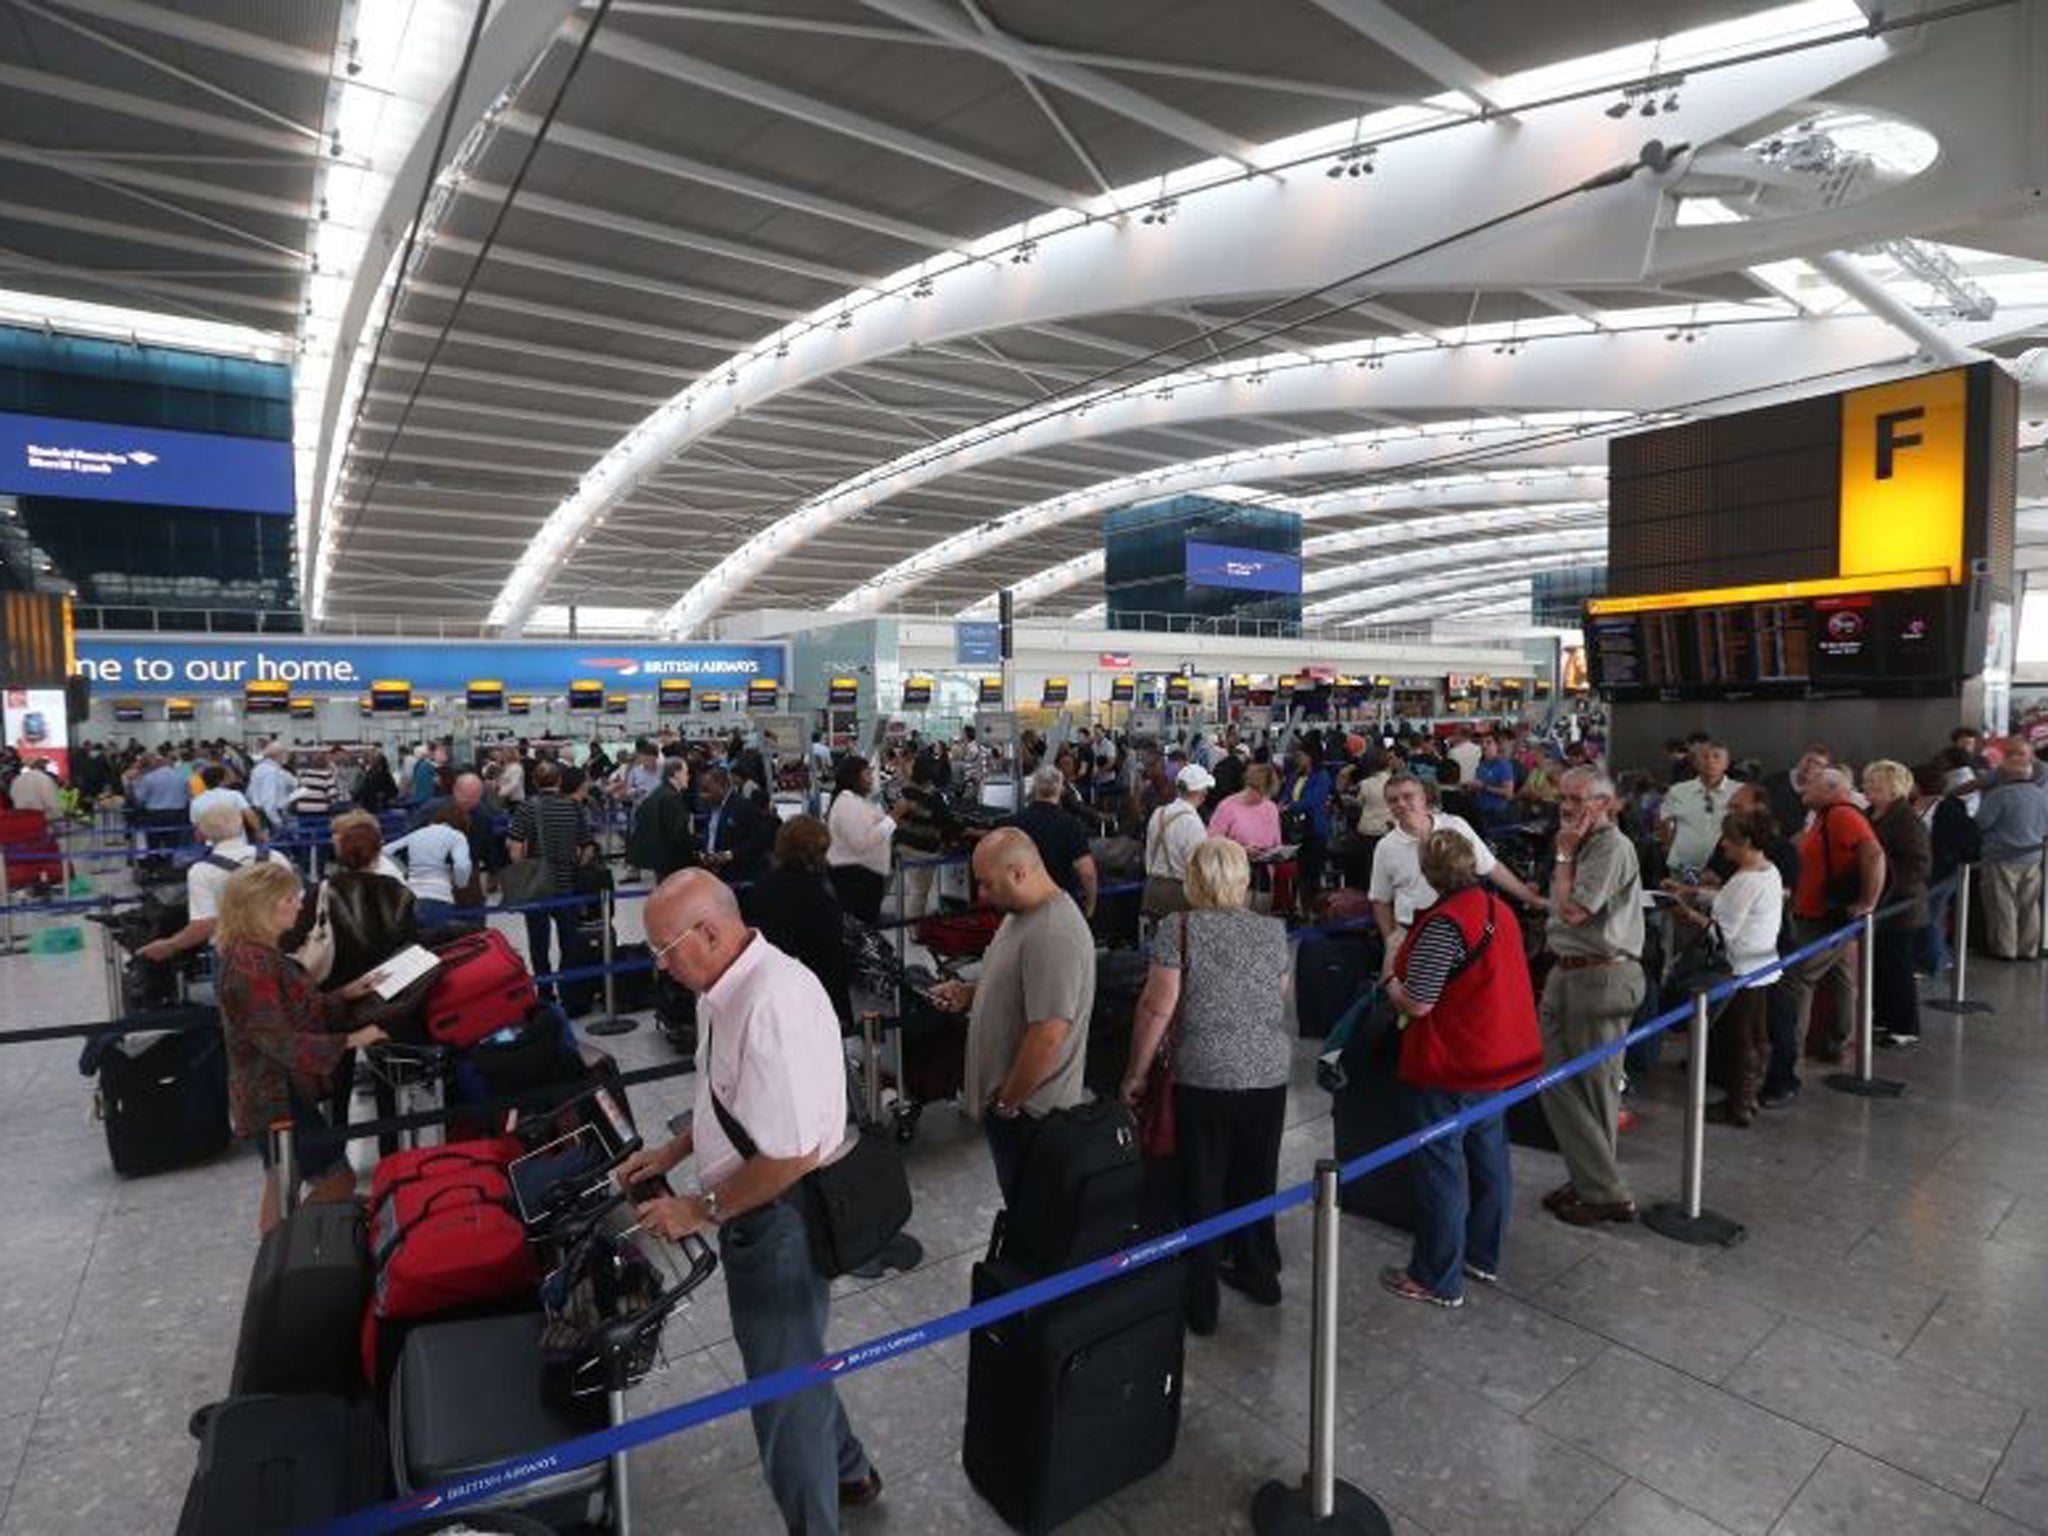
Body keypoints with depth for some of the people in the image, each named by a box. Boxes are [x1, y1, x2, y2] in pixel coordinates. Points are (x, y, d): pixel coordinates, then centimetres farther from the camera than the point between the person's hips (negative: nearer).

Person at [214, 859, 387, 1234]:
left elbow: (299, 1010, 15)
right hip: (276, 1099, -10)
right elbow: (279, 1040, -24)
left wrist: (345, 995, 4)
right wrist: (348, 1041, -24)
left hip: (276, 1093, 10)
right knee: (338, 1180, -5)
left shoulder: (260, 954, 9)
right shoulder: (250, 962, -22)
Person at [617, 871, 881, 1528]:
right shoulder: (728, 986, 0)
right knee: (792, 1358, 28)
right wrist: (672, 1152, 10)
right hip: (756, 1210, 10)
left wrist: (701, 1210, -17)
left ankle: (813, 1519, 35)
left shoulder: (773, 1005, -31)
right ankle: (845, 1471, 52)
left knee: (784, 1384, 11)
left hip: (778, 1220, -10)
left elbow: (793, 1153, -29)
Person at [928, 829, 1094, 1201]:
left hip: (1028, 1111, -9)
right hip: (1004, 1098, 9)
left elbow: (1048, 1035, -28)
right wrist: (969, 993, 2)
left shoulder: (1054, 934, -27)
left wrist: (1007, 1101, -17)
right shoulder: (1021, 912, 6)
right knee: (1019, 1202, 23)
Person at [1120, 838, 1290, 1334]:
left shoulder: (1180, 928, -10)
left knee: (1202, 1187, 9)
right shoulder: (1275, 931, 3)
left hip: (1204, 1079, -4)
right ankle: (1258, 1273, 40)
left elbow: (1157, 1007, -12)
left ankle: (1201, 1302, 20)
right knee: (1257, 1178, 22)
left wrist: (1135, 1074, -4)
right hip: (1270, 1075, 4)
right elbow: (1280, 1000, 11)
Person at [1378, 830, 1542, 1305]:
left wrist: (1392, 984, -2)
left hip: (1449, 1070, -9)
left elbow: (1417, 1004, -23)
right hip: (1501, 1057, 9)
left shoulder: (1443, 924, -24)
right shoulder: (1499, 908, 4)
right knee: (1488, 1155, 20)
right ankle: (1484, 1257, 36)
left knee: (1439, 1169, 3)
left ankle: (1437, 1280, 15)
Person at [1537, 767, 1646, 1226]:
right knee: (1556, 1079, 13)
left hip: (1601, 976, -9)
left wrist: (1563, 853, -12)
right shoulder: (1581, 844, 15)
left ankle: (1604, 1194, 14)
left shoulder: (1612, 847, -15)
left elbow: (1572, 910, -21)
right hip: (1566, 973, 9)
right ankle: (1585, 1179, 26)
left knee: (1594, 1087, 1)